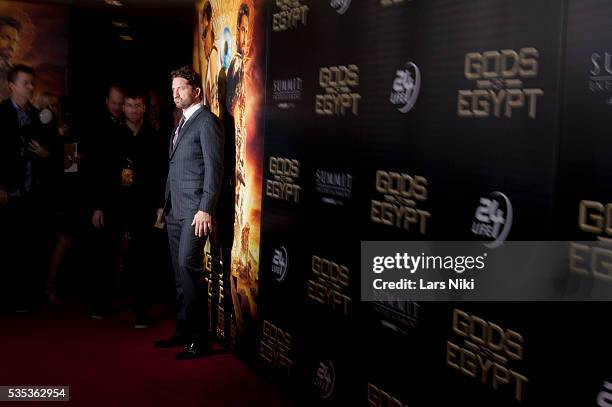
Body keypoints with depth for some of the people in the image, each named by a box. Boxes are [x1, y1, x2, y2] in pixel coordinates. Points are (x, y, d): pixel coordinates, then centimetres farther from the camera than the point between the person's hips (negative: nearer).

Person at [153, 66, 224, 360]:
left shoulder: (207, 121, -6)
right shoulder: (181, 124, 21)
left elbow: (214, 168, -13)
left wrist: (206, 209, -20)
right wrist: (165, 204, 20)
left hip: (195, 210, -9)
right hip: (175, 210, 9)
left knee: (188, 265, -15)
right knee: (180, 272, 10)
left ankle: (200, 339, -9)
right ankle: (184, 331, 18)